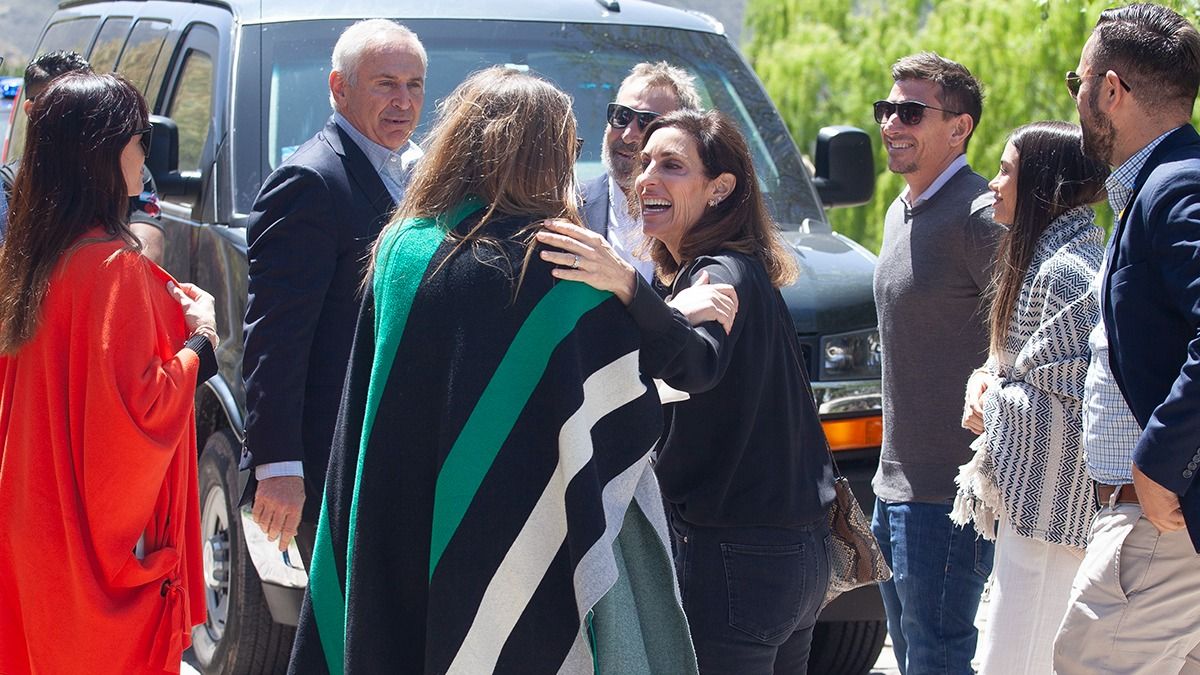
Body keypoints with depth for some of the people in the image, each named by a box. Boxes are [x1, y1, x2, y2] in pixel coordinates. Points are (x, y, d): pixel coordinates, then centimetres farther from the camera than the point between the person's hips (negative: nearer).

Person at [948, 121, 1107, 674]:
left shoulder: (1064, 271, -18)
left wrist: (989, 405, -6)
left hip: (1050, 499, -11)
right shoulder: (1046, 256, 15)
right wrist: (988, 378, 5)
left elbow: (1067, 397, -20)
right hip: (1035, 492, 11)